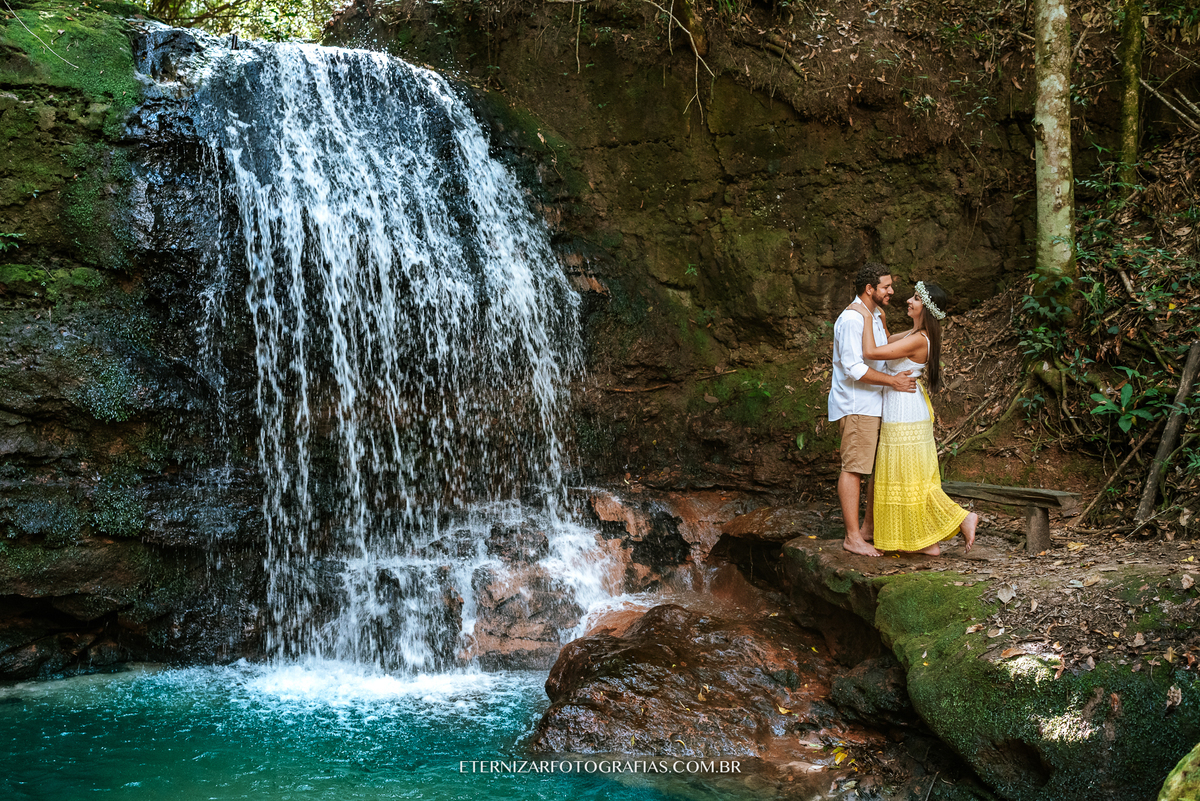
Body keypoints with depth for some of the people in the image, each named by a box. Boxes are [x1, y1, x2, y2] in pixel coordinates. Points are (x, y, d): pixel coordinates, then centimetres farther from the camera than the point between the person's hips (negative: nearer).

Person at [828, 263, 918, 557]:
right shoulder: (852, 318, -16)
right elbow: (854, 368, -22)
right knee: (853, 468, -7)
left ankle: (869, 527, 22)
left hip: (875, 404, 10)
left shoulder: (876, 314, 16)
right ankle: (852, 537, -3)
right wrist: (893, 381, -17)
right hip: (855, 406, -10)